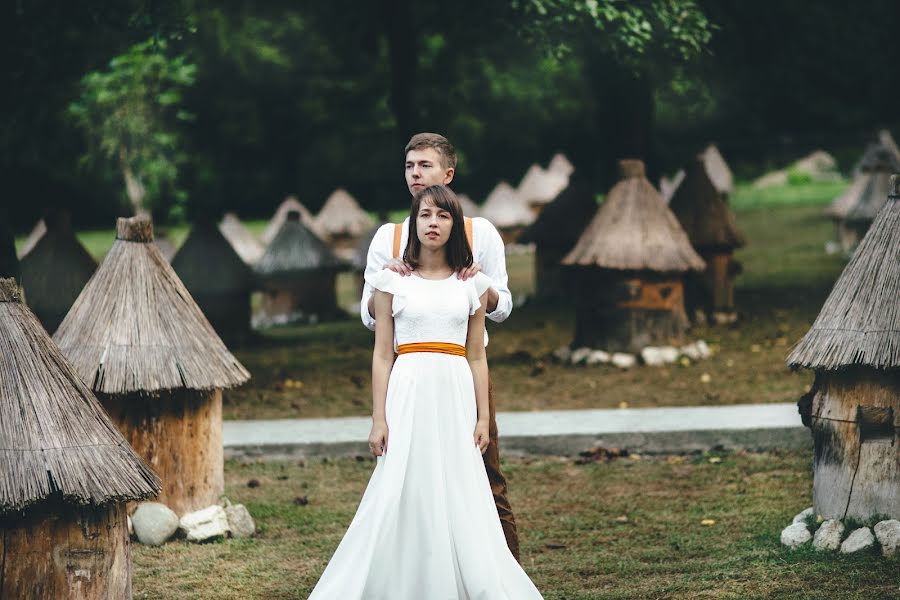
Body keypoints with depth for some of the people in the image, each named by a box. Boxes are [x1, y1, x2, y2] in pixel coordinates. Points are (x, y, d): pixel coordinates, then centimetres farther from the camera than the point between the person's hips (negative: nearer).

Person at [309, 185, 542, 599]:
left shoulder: (471, 285, 9)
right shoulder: (393, 281, 5)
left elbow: (477, 357, 11)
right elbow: (382, 355, 3)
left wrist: (483, 417, 5)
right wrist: (379, 418, -4)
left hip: (455, 395, 1)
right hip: (409, 395, -1)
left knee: (459, 501, 0)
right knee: (402, 496, -6)